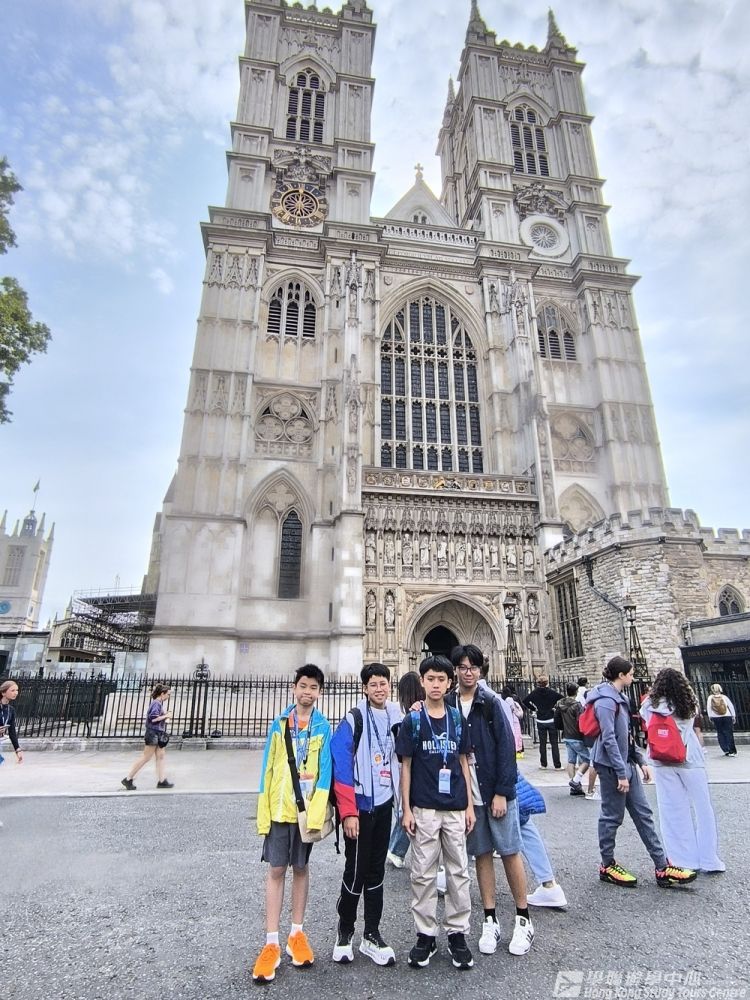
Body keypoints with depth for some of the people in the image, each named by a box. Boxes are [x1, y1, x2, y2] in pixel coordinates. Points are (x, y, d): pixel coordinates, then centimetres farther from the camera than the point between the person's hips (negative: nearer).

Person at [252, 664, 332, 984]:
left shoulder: (323, 727, -3)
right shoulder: (279, 723, 0)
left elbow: (325, 770, -7)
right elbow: (267, 769, 1)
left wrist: (317, 811, -16)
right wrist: (263, 811, -4)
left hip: (308, 810, 0)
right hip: (279, 809, 0)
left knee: (301, 868, 14)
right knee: (276, 870, 5)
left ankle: (297, 934, 28)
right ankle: (272, 943, 16)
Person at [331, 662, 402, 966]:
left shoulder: (397, 719, 5)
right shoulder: (353, 720, -12)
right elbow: (340, 766, -16)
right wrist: (348, 812, -18)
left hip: (384, 805, 5)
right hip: (360, 806, -5)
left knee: (376, 872, 14)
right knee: (356, 872, 3)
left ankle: (371, 935, 27)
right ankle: (344, 933, 24)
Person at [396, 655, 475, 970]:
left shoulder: (458, 719, 2)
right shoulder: (412, 721, -5)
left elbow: (464, 763, 8)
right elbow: (405, 766, -2)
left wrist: (470, 805, 5)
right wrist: (406, 809, -5)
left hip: (455, 808, 2)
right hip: (424, 809, -2)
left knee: (459, 871, 10)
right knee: (423, 873, 8)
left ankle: (457, 933, 26)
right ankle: (425, 934, 23)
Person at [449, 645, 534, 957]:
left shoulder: (491, 703, -7)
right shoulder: (447, 705, 0)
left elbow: (506, 747, -9)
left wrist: (502, 792, -11)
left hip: (495, 791, -2)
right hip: (465, 793, 2)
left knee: (510, 852, 7)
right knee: (481, 855, 12)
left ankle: (523, 920, 23)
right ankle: (490, 920, 25)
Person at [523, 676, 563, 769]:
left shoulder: (535, 693, -4)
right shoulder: (552, 692, -10)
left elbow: (525, 701, -7)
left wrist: (533, 708, 2)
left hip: (540, 721, 2)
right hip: (551, 720, -2)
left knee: (542, 744, 11)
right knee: (554, 744, 5)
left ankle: (543, 764, 16)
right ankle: (557, 765, 7)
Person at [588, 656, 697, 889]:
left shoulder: (619, 697, 12)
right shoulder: (606, 701, -20)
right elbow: (609, 739, -23)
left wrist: (641, 761, 15)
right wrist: (621, 773, -21)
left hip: (626, 764, 10)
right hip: (612, 767, -10)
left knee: (643, 813, 12)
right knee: (612, 816, 3)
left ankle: (662, 867, 19)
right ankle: (607, 866, 18)